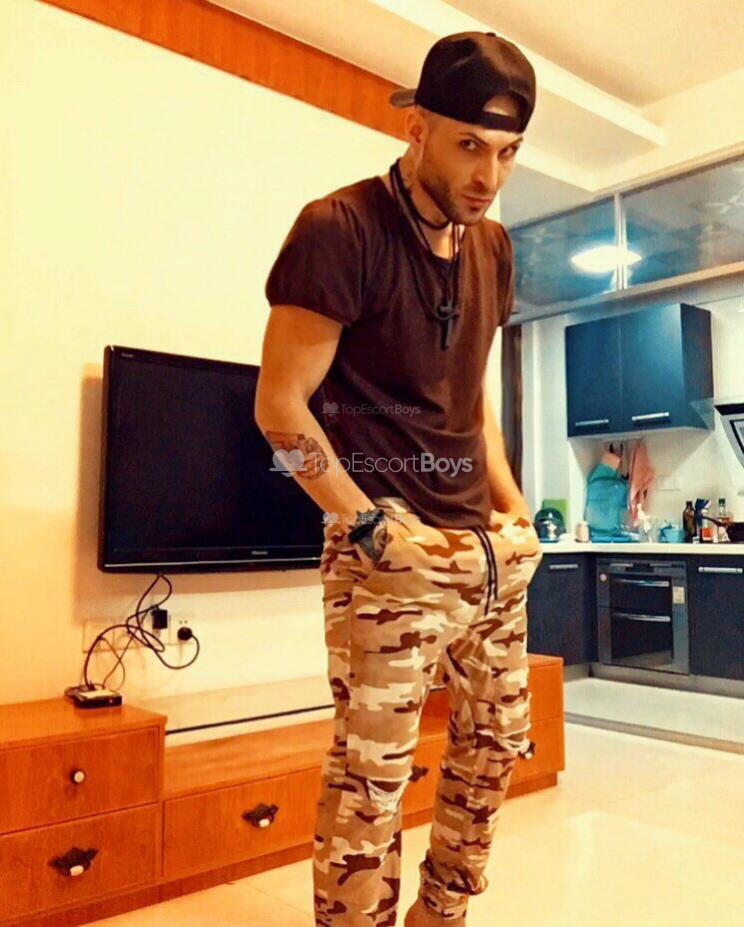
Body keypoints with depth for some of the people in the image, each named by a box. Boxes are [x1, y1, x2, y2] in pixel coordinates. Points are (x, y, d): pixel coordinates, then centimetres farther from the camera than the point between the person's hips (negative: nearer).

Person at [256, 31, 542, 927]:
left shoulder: (491, 245, 11)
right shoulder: (339, 229, -11)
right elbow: (280, 405, -12)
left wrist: (514, 508, 10)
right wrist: (372, 528, -16)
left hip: (491, 546, 8)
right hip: (393, 550, -7)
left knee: (496, 743, 16)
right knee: (370, 775, -3)